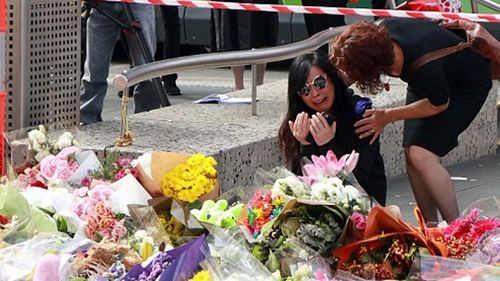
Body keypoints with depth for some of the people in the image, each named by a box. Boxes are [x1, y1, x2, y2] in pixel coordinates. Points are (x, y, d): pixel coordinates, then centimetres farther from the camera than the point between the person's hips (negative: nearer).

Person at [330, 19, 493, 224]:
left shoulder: (424, 68, -42)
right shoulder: (383, 32, -26)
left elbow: (439, 105, -19)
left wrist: (388, 116, -16)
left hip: (468, 86, -7)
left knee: (422, 155, -20)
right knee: (411, 153, -3)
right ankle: (431, 228, 6)